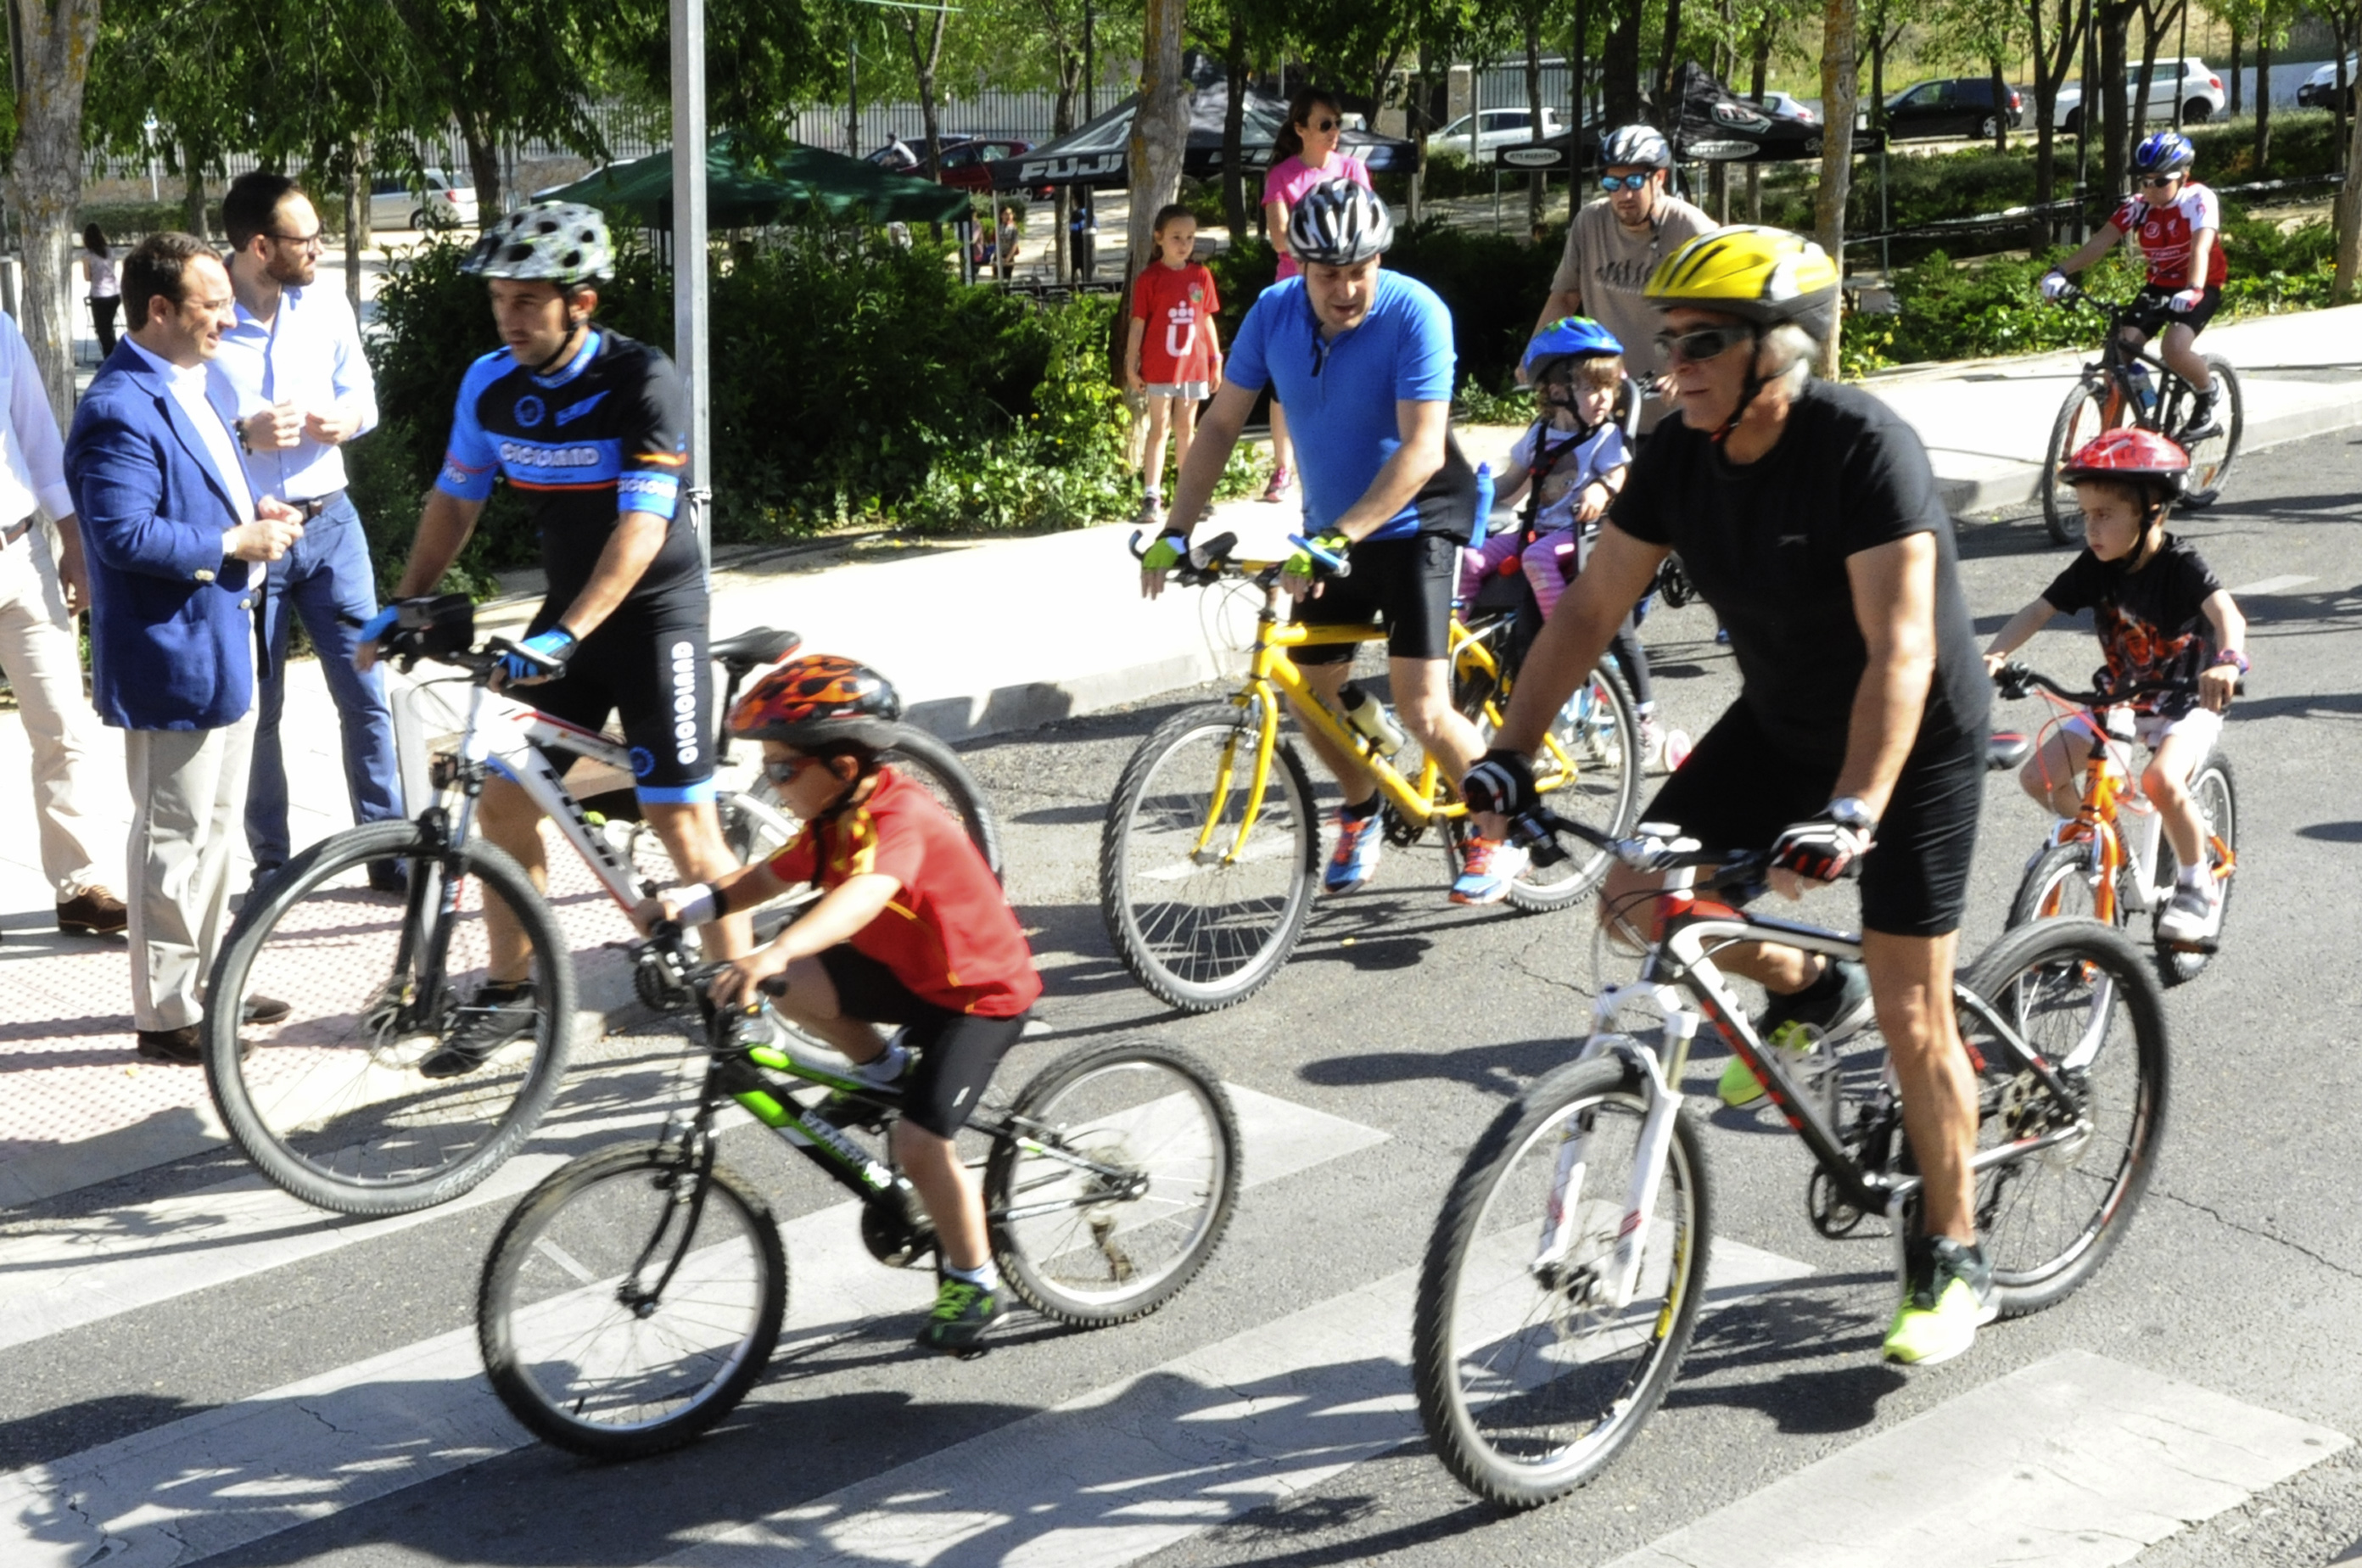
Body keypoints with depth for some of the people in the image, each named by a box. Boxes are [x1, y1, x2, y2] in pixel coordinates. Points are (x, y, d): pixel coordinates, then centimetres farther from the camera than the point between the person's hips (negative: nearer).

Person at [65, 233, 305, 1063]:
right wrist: (235, 544, -21)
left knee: (216, 825, 19)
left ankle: (207, 978, 32)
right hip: (172, 659, -10)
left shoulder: (187, 389, 12)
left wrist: (256, 509, 6)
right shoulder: (120, 410, -21)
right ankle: (166, 1013, 10)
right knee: (174, 835, -1)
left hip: (222, 644, 10)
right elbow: (124, 534, -27)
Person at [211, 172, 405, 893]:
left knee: (367, 692, 3)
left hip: (330, 522, 3)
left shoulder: (325, 304, 2)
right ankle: (271, 863, 19)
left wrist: (346, 417, -10)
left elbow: (363, 394, 12)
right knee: (256, 709, 7)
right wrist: (245, 434, -23)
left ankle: (388, 848, 13)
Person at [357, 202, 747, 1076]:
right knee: (503, 799, 3)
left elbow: (642, 528, -29)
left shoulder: (641, 382, -21)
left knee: (681, 822, -8)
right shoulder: (491, 384, -3)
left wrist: (565, 636, -38)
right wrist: (405, 607, 1)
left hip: (652, 610, -6)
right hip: (564, 611, 6)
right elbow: (455, 501, 9)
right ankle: (509, 993, 19)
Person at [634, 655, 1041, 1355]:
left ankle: (973, 1282, 7)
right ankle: (883, 1068, 12)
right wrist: (689, 903, -17)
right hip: (909, 971, 9)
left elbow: (865, 896, -48)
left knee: (920, 1142, -17)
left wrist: (774, 952, -62)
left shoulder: (900, 817, -29)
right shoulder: (834, 819, 0)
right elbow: (769, 878, 2)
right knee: (790, 985, -14)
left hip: (983, 990, -8)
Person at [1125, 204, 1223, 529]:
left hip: (1193, 365, 3)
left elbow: (1207, 320, 10)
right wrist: (1131, 367, -6)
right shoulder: (1150, 278, -6)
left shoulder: (1200, 275, 5)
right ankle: (1151, 496, -2)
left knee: (1187, 429, 12)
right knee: (1159, 428, -1)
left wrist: (1216, 360, 10)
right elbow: (1138, 324, -4)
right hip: (1159, 367, -3)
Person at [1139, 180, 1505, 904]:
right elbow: (1222, 423, -2)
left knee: (1421, 710, -15)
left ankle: (1501, 831, 9)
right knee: (1312, 696, 9)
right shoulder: (1274, 313, -9)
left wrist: (1338, 539, -39)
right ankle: (1362, 812, 37)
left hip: (1413, 523, -5)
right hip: (1329, 529, 5)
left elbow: (1421, 449, -31)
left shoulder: (1414, 313, -24)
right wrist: (1175, 531, -10)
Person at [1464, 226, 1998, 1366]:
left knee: (1910, 1020, -4)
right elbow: (1590, 610, -5)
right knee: (1635, 903, -5)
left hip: (1917, 742, -6)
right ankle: (1808, 994, 22)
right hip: (1779, 724, 6)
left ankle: (1952, 1263, 14)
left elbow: (1900, 650, -35)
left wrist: (1852, 813, -44)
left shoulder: (1863, 447, -28)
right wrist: (1510, 753, -13)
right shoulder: (1681, 456, -9)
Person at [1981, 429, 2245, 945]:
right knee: (2039, 777, -9)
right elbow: (2039, 611, -14)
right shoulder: (2095, 565, -9)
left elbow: (2227, 613, -39)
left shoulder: (2182, 566, -23)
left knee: (2161, 780, -33)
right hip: (2119, 695, 5)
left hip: (2188, 702, -5)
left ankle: (2198, 883, -7)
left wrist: (2228, 661, -62)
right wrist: (1994, 655, -33)